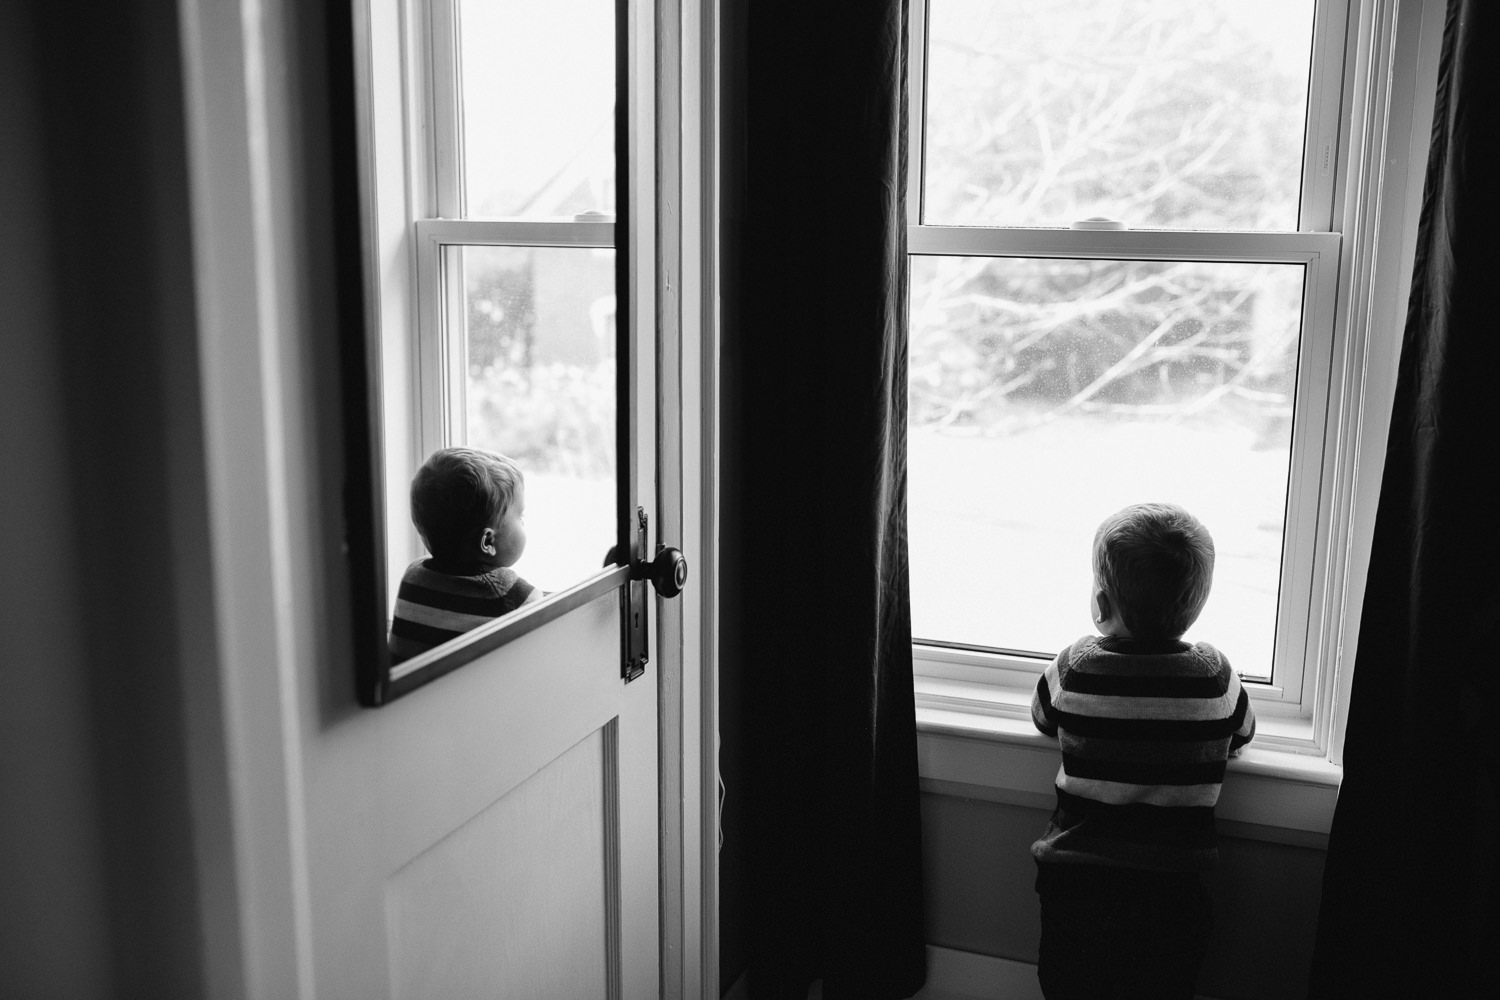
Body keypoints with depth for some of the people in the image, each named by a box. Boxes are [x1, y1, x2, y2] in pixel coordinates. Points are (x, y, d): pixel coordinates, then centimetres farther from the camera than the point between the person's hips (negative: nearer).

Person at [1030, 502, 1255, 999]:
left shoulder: (1071, 668, -13)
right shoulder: (1217, 676, -11)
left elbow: (1043, 717, 9)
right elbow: (1239, 736, 9)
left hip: (1073, 884, 0)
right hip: (1172, 897, 1)